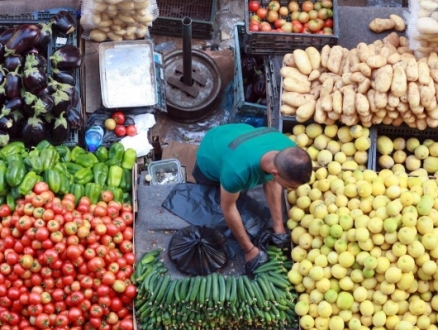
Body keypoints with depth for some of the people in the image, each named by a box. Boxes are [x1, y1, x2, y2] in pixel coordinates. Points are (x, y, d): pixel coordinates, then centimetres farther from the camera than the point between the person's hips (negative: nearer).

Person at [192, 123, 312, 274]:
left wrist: (278, 226, -14)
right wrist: (249, 250, -21)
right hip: (210, 161, -4)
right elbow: (228, 208, -30)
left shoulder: (289, 150, -35)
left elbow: (271, 182, -13)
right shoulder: (238, 169, -51)